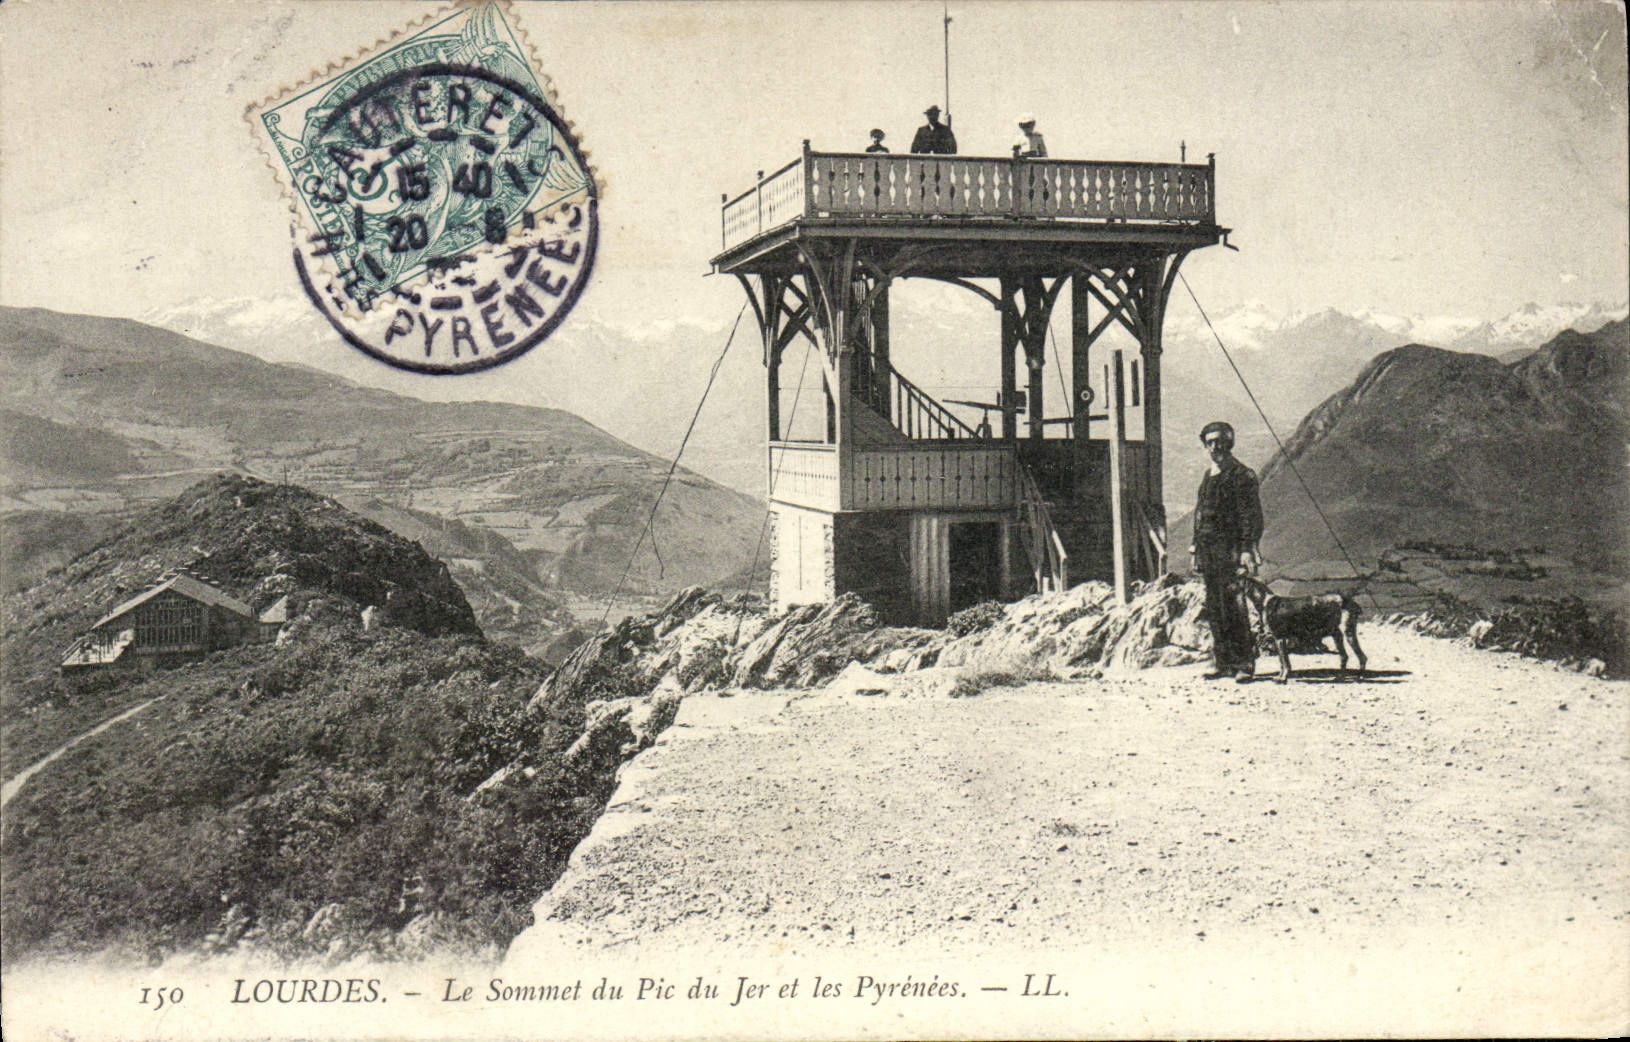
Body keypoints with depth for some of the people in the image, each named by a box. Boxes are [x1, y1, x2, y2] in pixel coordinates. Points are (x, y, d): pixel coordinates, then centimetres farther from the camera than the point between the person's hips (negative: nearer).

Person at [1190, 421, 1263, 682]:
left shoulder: (1242, 475, -4)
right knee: (1214, 609, 8)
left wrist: (1247, 550, -16)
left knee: (1235, 608, -10)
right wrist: (1197, 546, 17)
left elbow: (1252, 516, -9)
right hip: (1209, 551, 8)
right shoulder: (1209, 476, 20)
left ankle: (1245, 664, -5)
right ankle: (1223, 662, 14)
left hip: (1231, 550, -8)